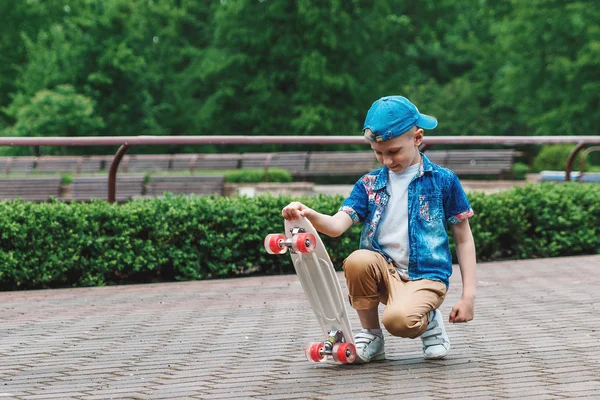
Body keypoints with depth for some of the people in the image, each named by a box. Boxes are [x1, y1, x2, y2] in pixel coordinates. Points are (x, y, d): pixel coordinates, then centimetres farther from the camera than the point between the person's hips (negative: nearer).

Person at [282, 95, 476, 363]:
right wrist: (309, 216, -30)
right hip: (385, 270, 4)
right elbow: (337, 225, -7)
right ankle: (370, 336, -8)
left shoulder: (443, 181, 1)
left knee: (398, 320, -35)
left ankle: (429, 321, 3)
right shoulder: (370, 185, 7)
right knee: (357, 261, -32)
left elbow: (464, 239, 5)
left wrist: (468, 295, -1)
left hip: (426, 276, -4)